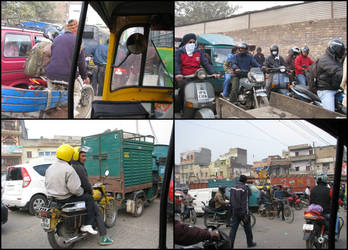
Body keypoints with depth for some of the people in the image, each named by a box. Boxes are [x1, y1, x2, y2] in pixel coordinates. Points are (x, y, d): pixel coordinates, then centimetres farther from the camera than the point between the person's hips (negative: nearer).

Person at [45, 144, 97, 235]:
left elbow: (46, 184, 16)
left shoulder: (50, 168, 7)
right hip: (65, 198, -9)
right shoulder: (69, 169, -19)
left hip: (52, 198, 9)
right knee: (89, 198, 1)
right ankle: (87, 225, -3)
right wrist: (81, 192, -3)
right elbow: (75, 189, -23)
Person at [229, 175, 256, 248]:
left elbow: (230, 200, 11)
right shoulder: (245, 188, -14)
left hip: (235, 211, 5)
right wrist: (246, 214, -17)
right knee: (247, 226, 14)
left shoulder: (233, 188, 6)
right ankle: (250, 242, 27)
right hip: (242, 211, -5)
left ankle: (230, 245, -4)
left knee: (233, 227, 3)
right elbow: (245, 202, -18)